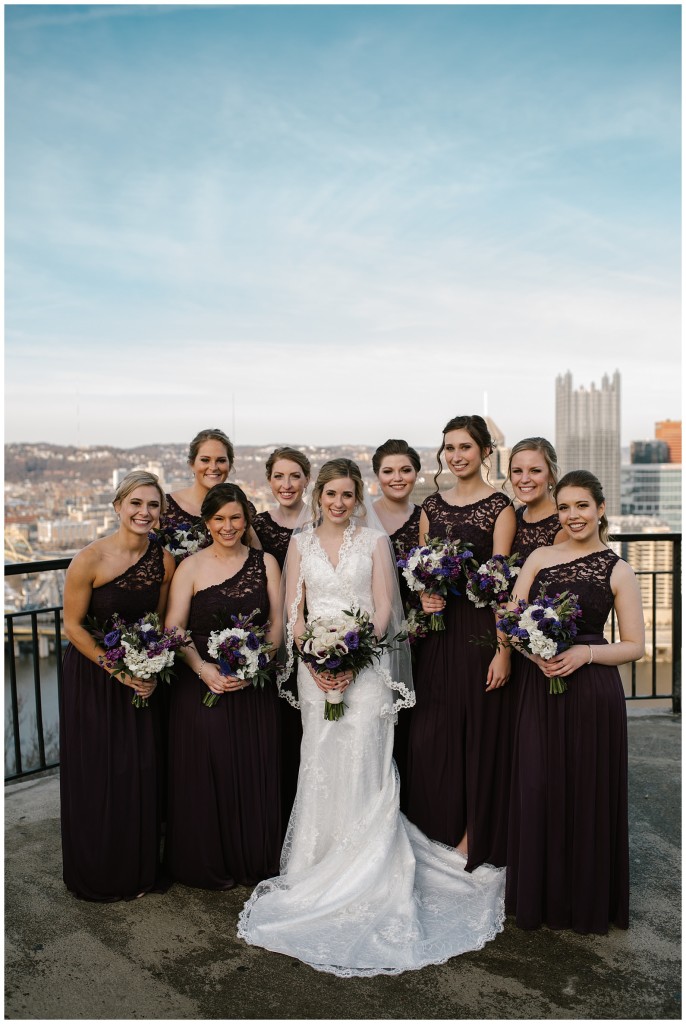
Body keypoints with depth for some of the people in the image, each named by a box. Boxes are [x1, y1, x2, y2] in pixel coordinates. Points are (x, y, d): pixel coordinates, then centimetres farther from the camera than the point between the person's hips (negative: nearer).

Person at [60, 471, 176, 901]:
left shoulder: (164, 561, -7)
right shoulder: (90, 559, -19)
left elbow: (161, 622, 3)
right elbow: (73, 624, -12)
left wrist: (152, 671, -10)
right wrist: (117, 669, -16)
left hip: (142, 678, 3)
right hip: (92, 676, -3)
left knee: (142, 773, 9)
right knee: (96, 775, 7)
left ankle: (140, 869, 32)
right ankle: (99, 873, 31)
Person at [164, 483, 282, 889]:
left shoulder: (265, 562, 4)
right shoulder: (191, 567, -1)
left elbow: (278, 622, 1)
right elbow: (174, 629, -5)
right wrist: (202, 668, -20)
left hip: (255, 686, 2)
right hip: (203, 683, -1)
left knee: (255, 771, 7)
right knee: (207, 772, 4)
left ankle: (254, 861, 27)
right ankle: (210, 865, 24)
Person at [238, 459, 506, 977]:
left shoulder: (375, 540, 4)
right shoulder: (301, 543, 10)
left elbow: (384, 608, -2)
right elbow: (294, 611, 6)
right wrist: (314, 662, -9)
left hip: (365, 665, -2)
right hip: (317, 668, 2)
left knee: (362, 764, -4)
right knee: (321, 765, 4)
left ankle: (368, 877, 9)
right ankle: (321, 870, 18)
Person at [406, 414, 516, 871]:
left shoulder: (499, 507, -6)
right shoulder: (432, 506, 10)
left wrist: (503, 649, -16)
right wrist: (423, 596, -6)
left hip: (480, 628, -5)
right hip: (438, 630, 5)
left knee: (479, 729, 4)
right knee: (432, 732, 9)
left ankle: (473, 837, 21)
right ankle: (440, 831, 28)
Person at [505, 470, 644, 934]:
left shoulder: (617, 570, -1)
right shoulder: (540, 557, 7)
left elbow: (635, 646, -2)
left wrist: (584, 653, -17)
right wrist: (536, 654, -14)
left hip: (592, 691, -3)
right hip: (540, 689, 3)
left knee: (589, 792, 5)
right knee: (538, 790, 8)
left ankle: (589, 901, 27)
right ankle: (541, 898, 28)